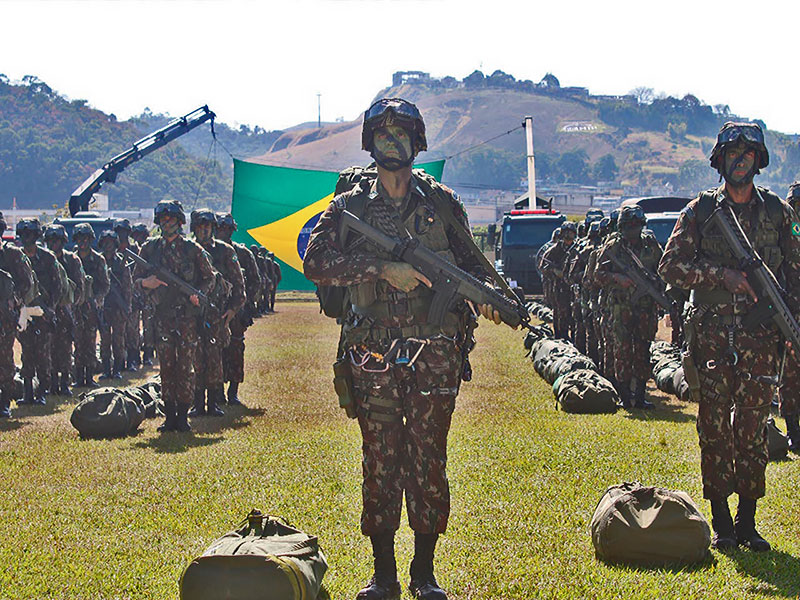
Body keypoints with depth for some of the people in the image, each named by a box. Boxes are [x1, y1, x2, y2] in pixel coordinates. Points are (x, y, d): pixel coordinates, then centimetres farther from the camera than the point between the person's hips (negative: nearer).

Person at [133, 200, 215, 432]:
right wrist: (146, 283, -10)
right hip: (162, 314, 2)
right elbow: (136, 278, 13)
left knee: (185, 366, -3)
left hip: (188, 314, -2)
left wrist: (198, 294, -11)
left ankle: (183, 415, 2)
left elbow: (210, 278, 8)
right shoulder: (149, 248, 9)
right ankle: (169, 416, 7)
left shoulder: (193, 249, 3)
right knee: (166, 366, 2)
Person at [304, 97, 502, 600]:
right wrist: (383, 266, -19)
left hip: (436, 356, 1)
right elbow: (316, 262, -9)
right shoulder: (350, 208, 5)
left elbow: (471, 263, 15)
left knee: (429, 464, 3)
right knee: (380, 464, 3)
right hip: (375, 359, 0)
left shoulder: (443, 203, 9)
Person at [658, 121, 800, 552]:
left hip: (760, 335, 1)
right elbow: (670, 266, -2)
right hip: (711, 334, -1)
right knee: (715, 428, 0)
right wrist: (722, 274, -13)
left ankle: (747, 523, 9)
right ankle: (721, 523, 8)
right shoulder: (700, 211, 4)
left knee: (753, 428, 1)